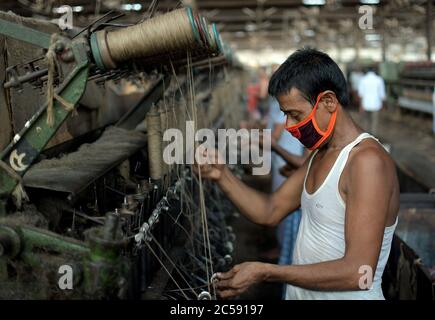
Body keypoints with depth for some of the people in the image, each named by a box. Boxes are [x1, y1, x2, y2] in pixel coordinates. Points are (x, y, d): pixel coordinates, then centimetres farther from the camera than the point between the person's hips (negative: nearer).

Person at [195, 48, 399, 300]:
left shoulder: (367, 161, -24)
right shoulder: (320, 154, 5)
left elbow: (359, 273, -29)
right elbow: (271, 211, 7)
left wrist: (265, 272, -27)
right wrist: (222, 175, -8)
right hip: (302, 292, 8)